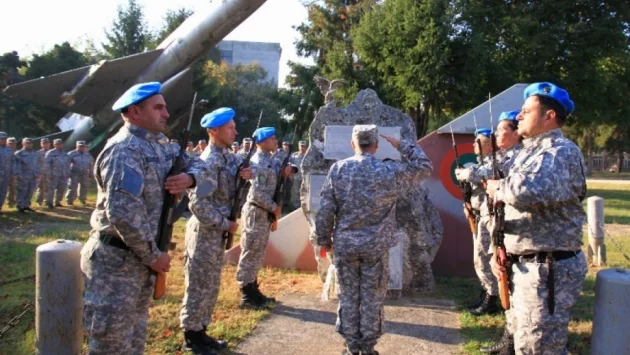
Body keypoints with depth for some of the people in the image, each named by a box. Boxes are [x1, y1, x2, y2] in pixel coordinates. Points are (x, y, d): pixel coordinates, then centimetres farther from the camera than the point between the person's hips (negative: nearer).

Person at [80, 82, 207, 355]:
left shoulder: (160, 143, 8)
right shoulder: (124, 150, -21)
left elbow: (197, 164, 15)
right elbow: (123, 213, -30)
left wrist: (190, 177, -10)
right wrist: (153, 255, -20)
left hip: (140, 256, 9)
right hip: (117, 260, -9)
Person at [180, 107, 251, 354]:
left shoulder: (228, 157, 8)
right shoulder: (209, 161, -20)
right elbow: (198, 203, -25)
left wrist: (247, 173, -12)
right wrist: (225, 224, -17)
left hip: (217, 232, 9)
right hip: (205, 233, -9)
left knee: (211, 287, 17)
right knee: (199, 287, 3)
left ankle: (201, 331, 29)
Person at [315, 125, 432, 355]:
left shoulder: (337, 169, -4)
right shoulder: (390, 171, -9)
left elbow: (326, 209, -3)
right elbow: (424, 167, 5)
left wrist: (324, 239, 8)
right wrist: (401, 145, 10)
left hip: (344, 245, 2)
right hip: (376, 246, -1)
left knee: (348, 296, 12)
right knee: (372, 298, 10)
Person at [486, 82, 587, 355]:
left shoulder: (562, 151, -16)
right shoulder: (529, 153, 15)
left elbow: (529, 191, -38)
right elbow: (510, 212, 18)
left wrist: (499, 189, -17)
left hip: (547, 269, -10)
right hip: (523, 265, 10)